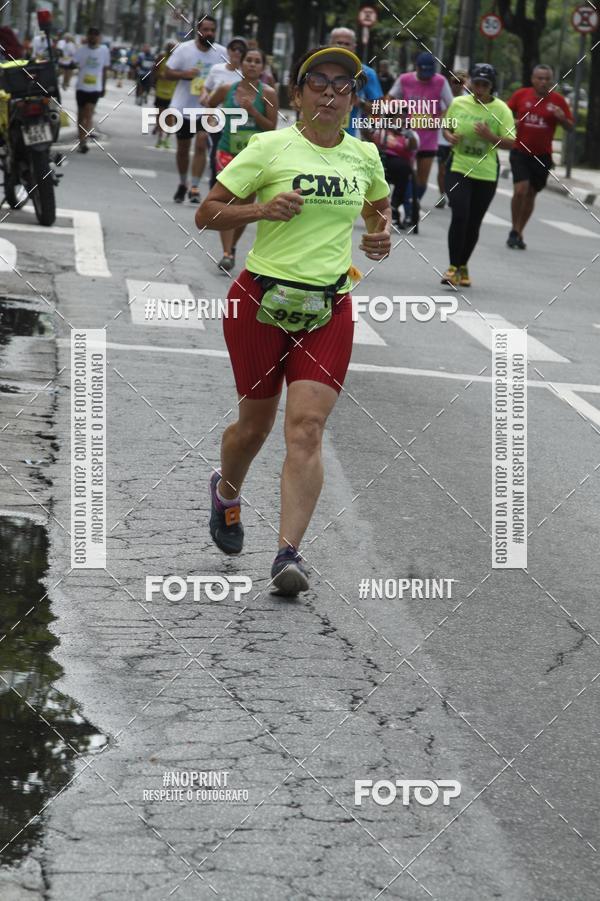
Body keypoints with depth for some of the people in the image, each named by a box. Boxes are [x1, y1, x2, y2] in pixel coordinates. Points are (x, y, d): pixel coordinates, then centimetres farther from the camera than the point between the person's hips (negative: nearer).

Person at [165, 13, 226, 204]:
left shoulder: (222, 53, -2)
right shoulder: (184, 49, -5)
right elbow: (167, 72, -2)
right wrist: (184, 74, -21)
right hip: (184, 107, 1)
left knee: (201, 145, -16)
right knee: (182, 148, 14)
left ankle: (194, 188, -13)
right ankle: (182, 184, 33)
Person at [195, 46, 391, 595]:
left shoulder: (365, 156, 8)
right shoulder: (270, 148, -5)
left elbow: (379, 204, 30)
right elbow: (207, 214, -4)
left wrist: (382, 234, 9)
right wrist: (263, 209, -20)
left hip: (329, 308, 2)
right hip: (261, 301, -2)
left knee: (307, 427, -12)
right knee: (255, 423, 11)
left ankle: (289, 553, -16)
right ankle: (226, 492, 45)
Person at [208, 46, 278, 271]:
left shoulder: (267, 94, -7)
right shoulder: (227, 90, -1)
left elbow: (272, 127, -10)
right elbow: (209, 105, 20)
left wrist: (252, 110, -21)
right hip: (227, 152, 0)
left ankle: (232, 246, 30)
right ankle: (227, 253, -16)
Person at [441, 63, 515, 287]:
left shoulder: (501, 109, -3)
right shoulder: (458, 103, 3)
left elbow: (510, 142, -4)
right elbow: (446, 127, 17)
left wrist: (490, 137, -22)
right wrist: (449, 136, -7)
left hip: (486, 174, 0)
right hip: (458, 168, 0)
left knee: (473, 223, 9)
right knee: (459, 216, -16)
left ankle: (463, 266, 28)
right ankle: (453, 267, -9)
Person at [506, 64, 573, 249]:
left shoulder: (558, 100, -1)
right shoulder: (521, 95, -2)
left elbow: (570, 127, 4)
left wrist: (562, 118, -17)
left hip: (542, 156, 2)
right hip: (520, 152, -2)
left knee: (531, 194, 10)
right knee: (520, 190, -16)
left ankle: (519, 233, 24)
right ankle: (514, 230, 0)